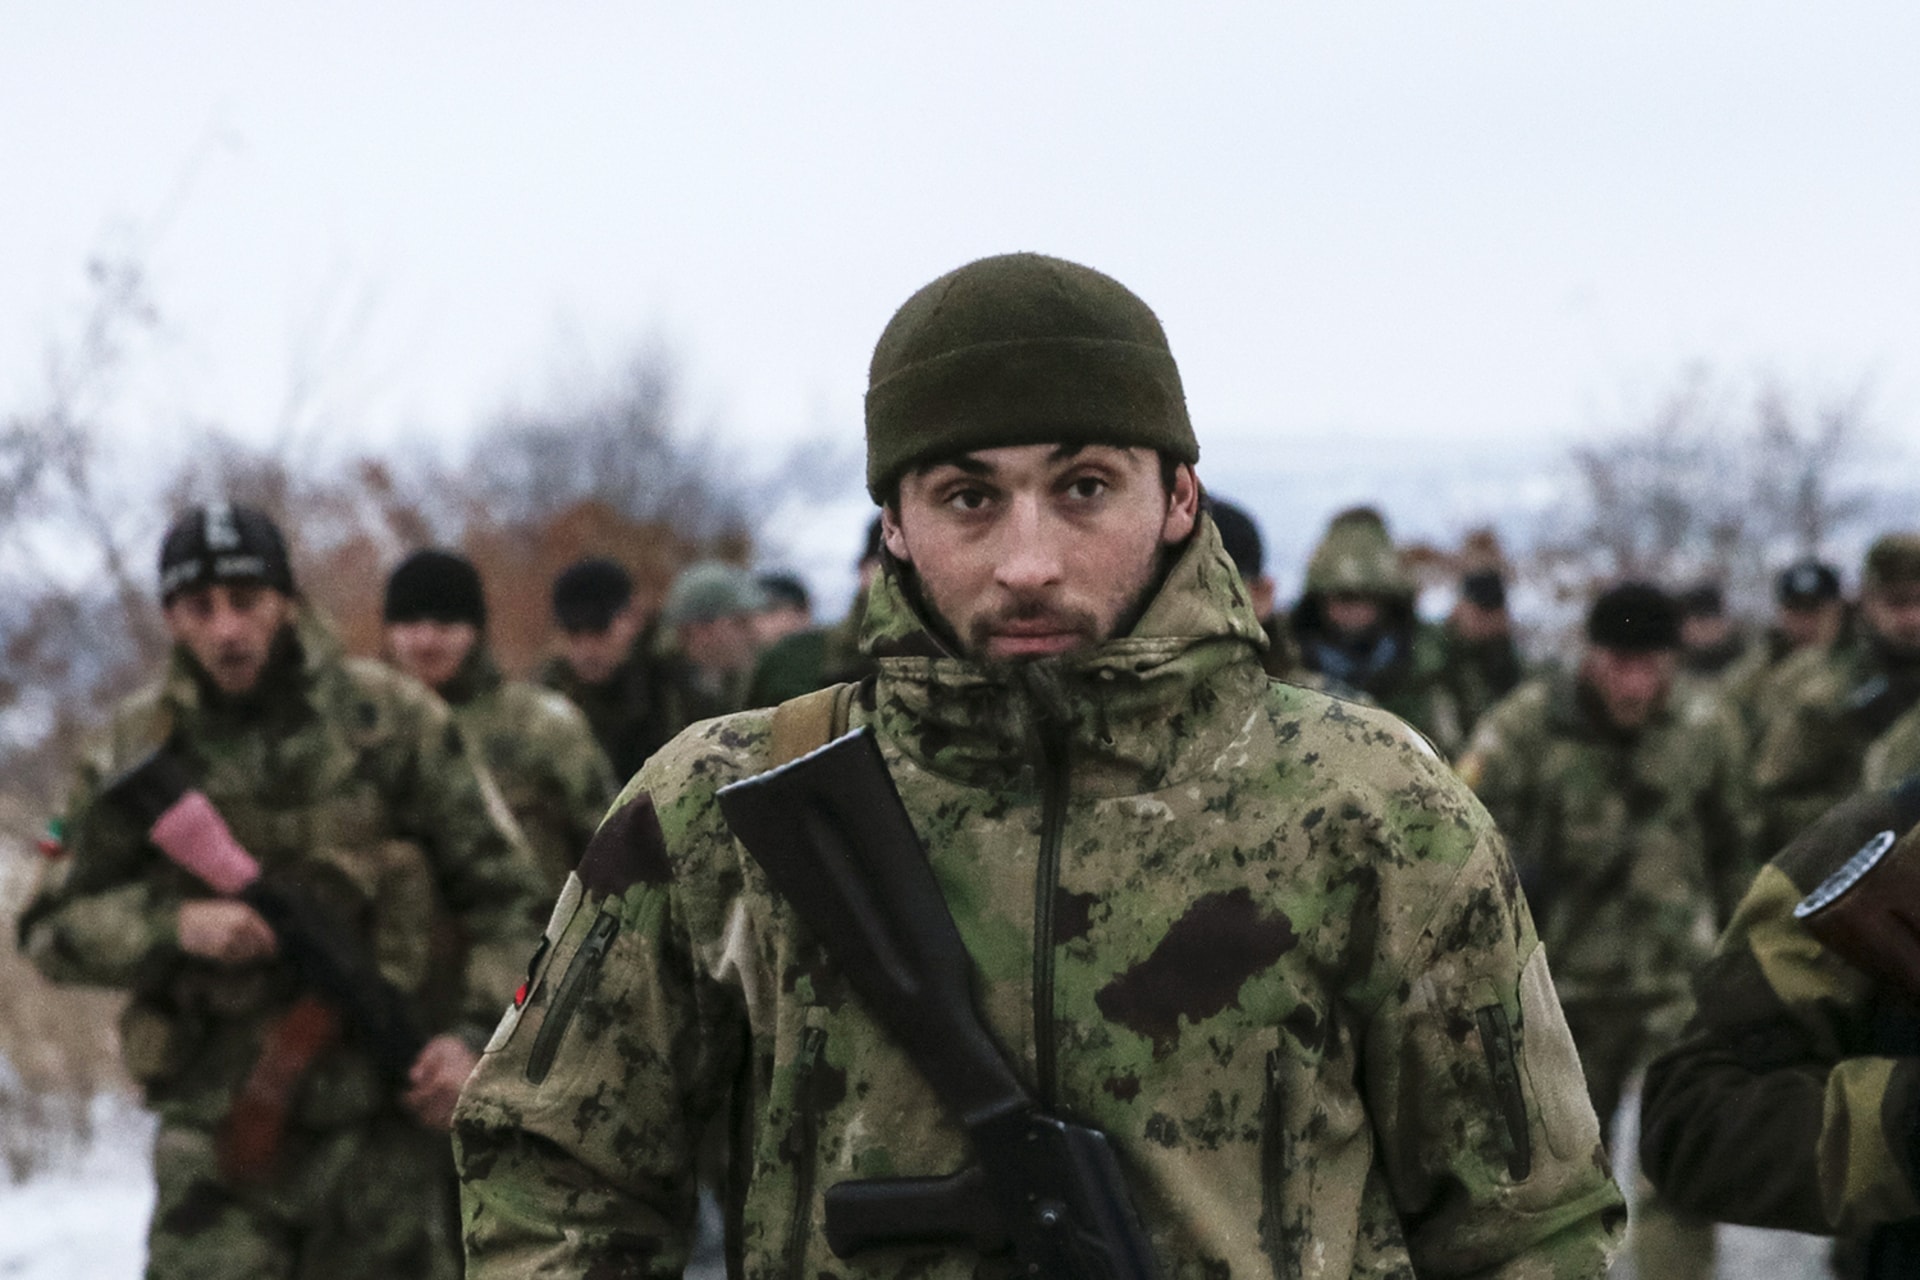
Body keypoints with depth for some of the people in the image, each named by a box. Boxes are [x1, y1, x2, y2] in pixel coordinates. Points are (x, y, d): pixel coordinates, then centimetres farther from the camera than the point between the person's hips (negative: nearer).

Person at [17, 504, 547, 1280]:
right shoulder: (141, 748, 3)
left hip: (380, 1119, 0)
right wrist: (175, 924, -13)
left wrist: (476, 1033, -9)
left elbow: (504, 896, 5)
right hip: (217, 1122, 0)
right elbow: (52, 930, 6)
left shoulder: (390, 720, 0)